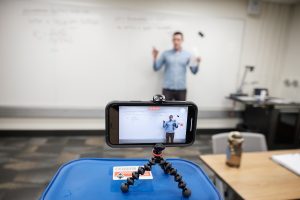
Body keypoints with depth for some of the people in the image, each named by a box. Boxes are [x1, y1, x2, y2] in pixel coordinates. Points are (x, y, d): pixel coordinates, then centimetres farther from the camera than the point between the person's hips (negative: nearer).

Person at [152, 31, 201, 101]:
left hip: (181, 89, 1)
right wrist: (155, 57, -11)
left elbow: (194, 71, 1)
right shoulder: (165, 53, 4)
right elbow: (156, 68, 4)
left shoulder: (187, 54, 5)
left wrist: (197, 63, -18)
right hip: (167, 89, -1)